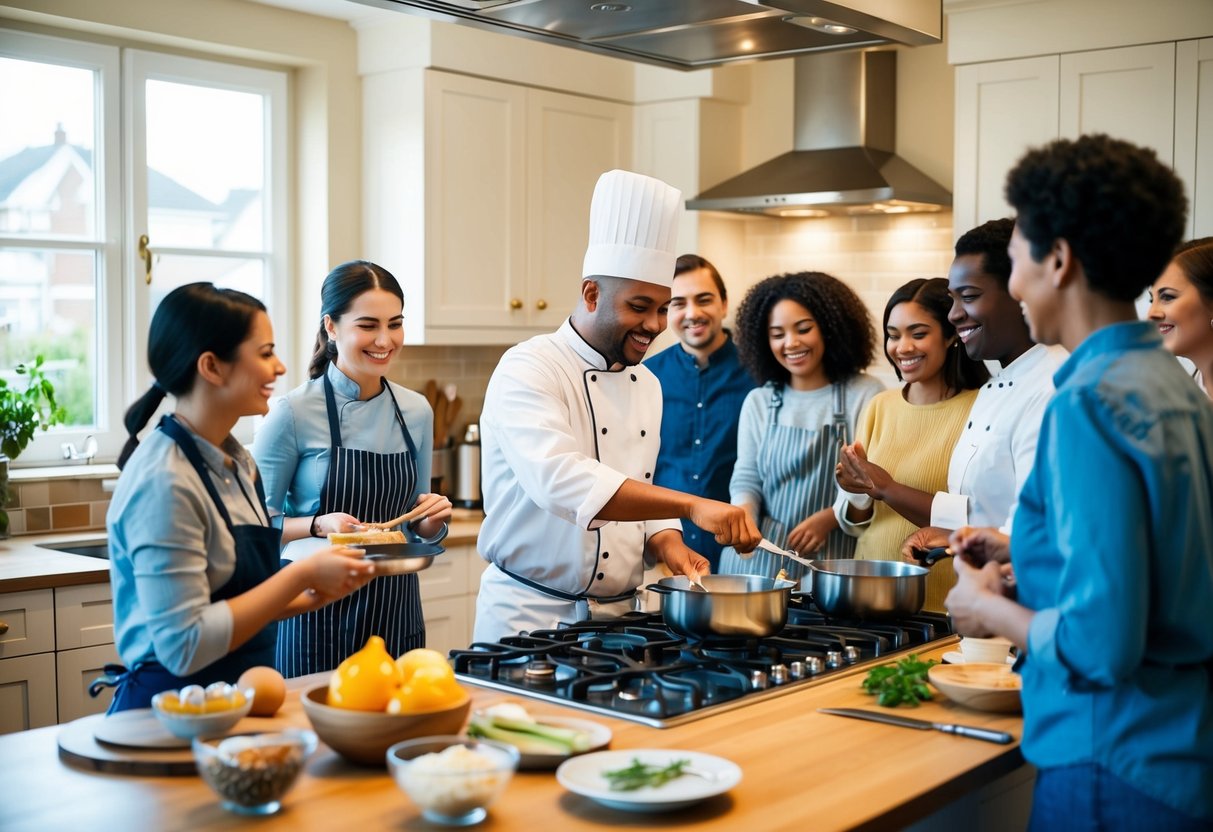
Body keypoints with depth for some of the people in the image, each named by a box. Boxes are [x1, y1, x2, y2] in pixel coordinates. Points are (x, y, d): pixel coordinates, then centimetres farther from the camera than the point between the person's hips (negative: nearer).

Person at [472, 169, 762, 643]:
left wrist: (668, 544, -4)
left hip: (618, 616, 7)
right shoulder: (527, 371, -15)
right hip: (530, 616, -6)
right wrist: (690, 506, -38)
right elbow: (559, 479, -32)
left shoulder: (647, 385, 10)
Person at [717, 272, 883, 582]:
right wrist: (743, 513, -13)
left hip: (832, 559, -3)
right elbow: (746, 478, 8)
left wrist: (828, 518, -19)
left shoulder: (865, 394, -4)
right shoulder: (758, 402, 9)